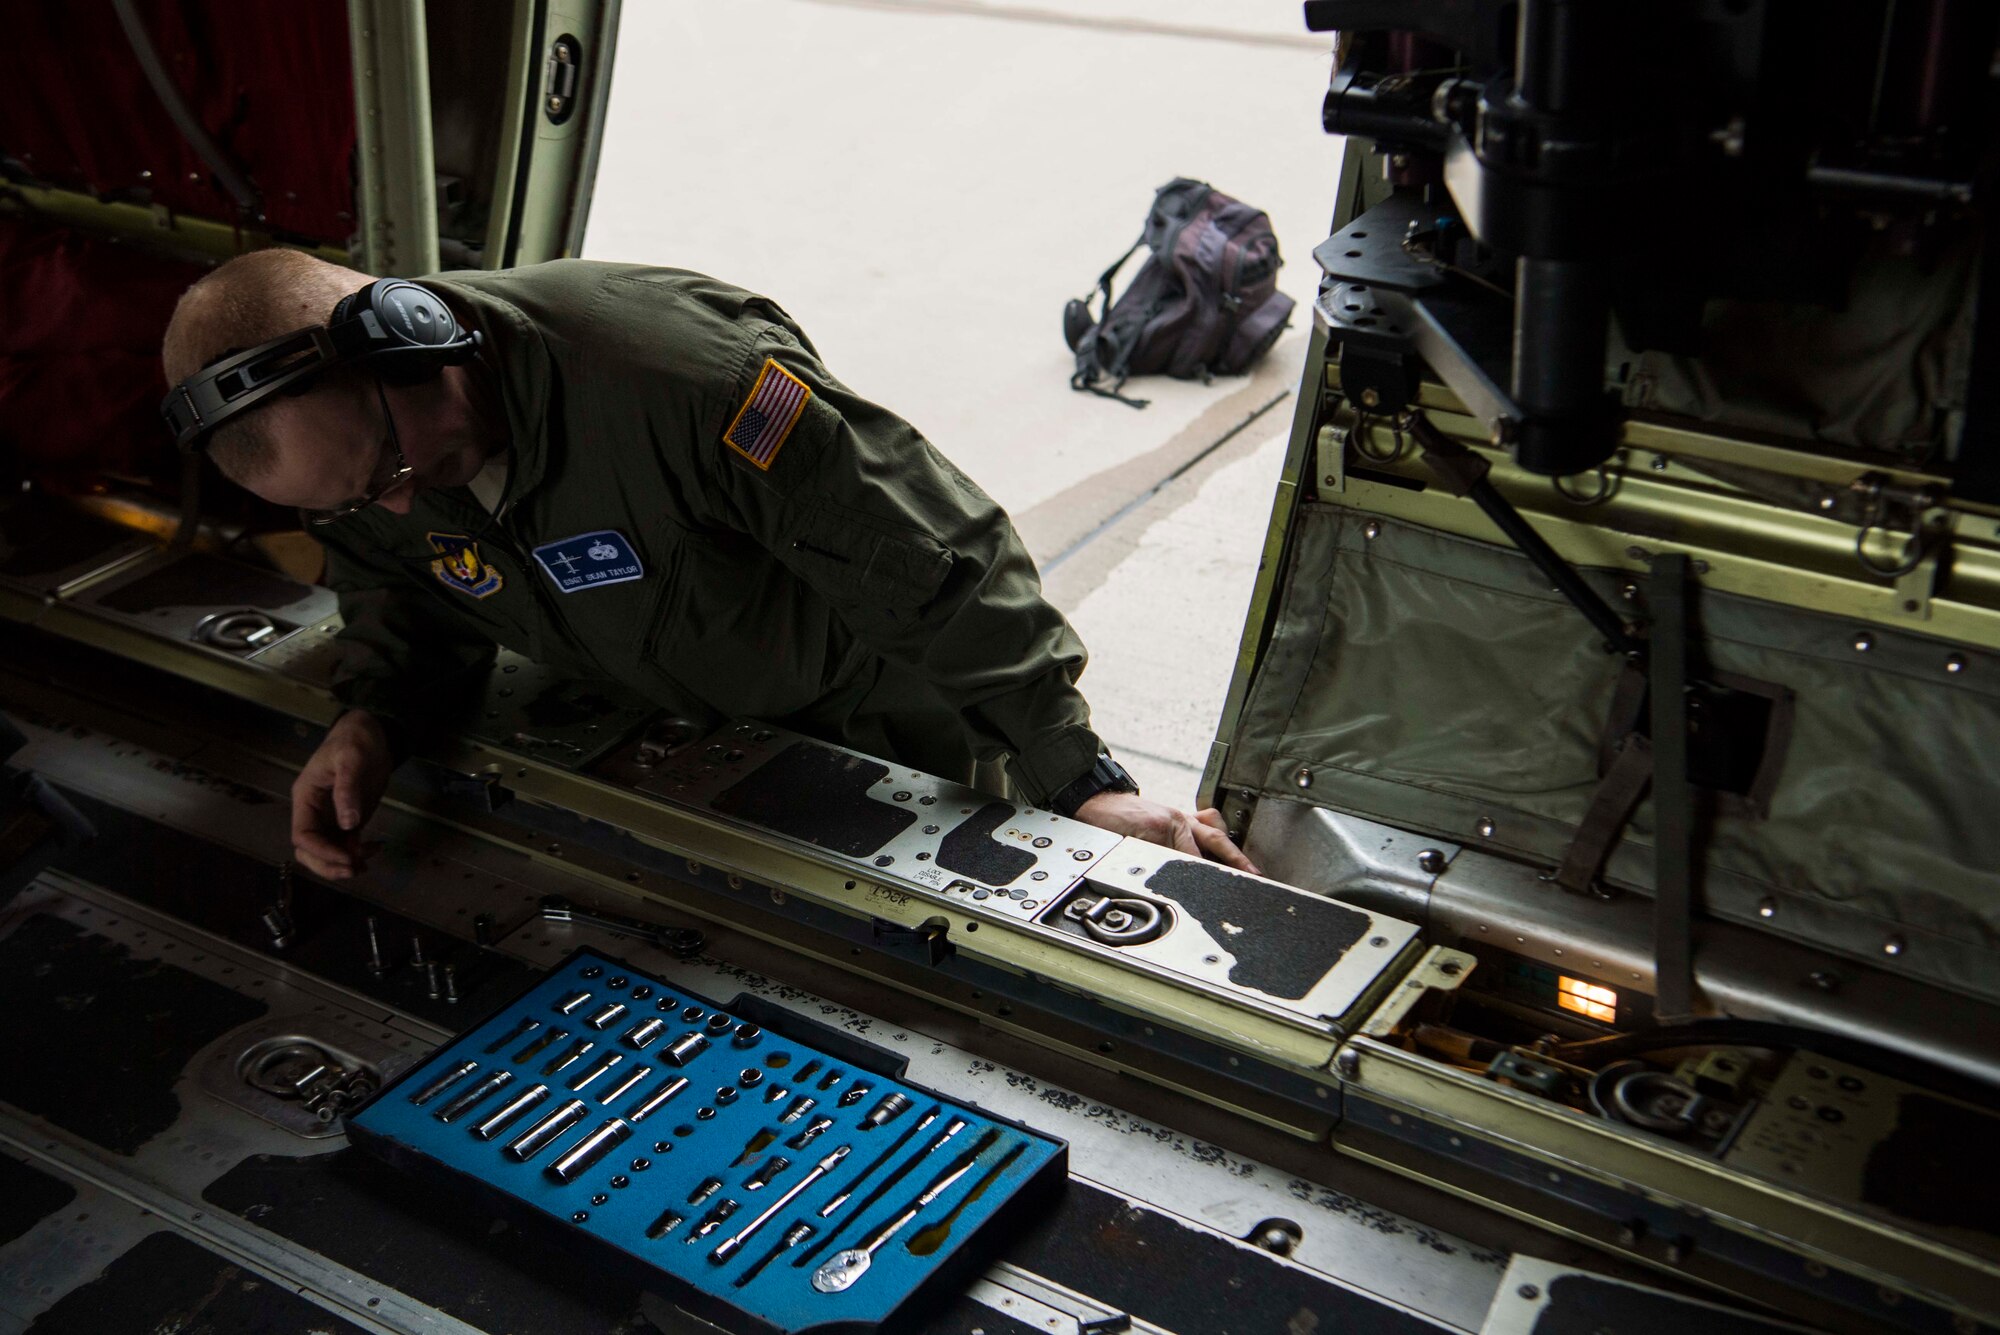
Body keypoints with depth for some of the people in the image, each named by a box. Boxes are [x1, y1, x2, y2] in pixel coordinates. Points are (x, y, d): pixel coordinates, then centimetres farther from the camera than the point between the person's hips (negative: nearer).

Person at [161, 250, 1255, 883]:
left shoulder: (673, 375, -41)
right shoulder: (342, 453, -16)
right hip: (671, 738, 6)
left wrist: (1081, 781, -32)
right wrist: (369, 715, -18)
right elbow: (398, 584, 6)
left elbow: (935, 557, -35)